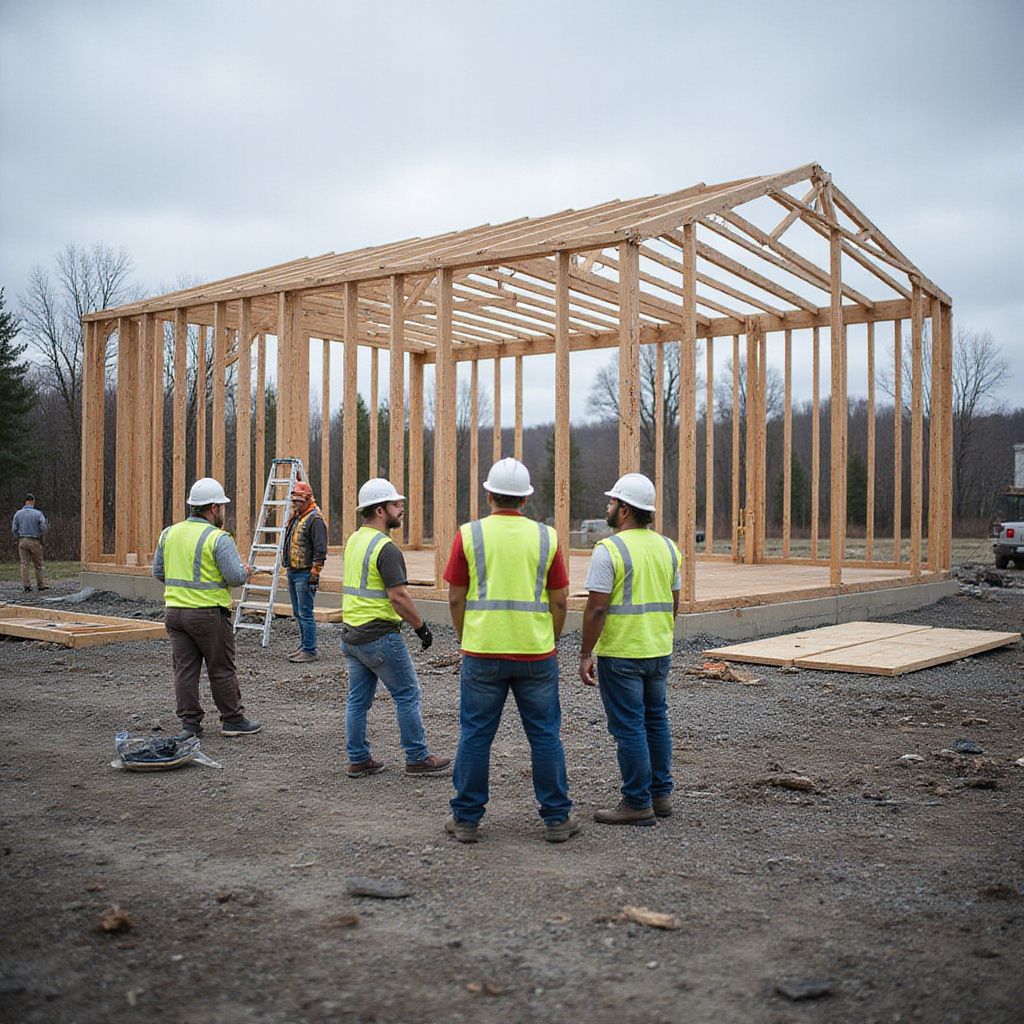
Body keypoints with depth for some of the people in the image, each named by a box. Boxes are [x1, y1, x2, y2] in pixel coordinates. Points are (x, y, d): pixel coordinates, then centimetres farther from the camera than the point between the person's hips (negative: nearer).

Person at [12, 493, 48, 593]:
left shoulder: (18, 513, 1)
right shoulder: (38, 514, -8)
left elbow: (14, 529, 1)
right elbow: (43, 528, -12)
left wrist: (17, 537, 18)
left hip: (22, 541, 2)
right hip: (35, 541, -2)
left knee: (24, 564, 4)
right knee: (38, 565, 9)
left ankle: (26, 585, -1)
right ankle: (40, 585, 14)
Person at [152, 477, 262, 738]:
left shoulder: (169, 533, 6)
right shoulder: (218, 538, -14)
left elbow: (158, 571, 12)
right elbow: (236, 577, -17)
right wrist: (246, 571, 4)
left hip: (174, 611, 6)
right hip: (209, 614, -6)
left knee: (184, 669, 9)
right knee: (222, 670, 6)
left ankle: (190, 723, 13)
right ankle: (233, 720, 15)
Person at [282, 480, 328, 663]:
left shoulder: (315, 519, -13)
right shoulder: (294, 516, 16)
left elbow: (320, 550, -17)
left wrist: (315, 574, -20)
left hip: (305, 574, -10)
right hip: (292, 572, 10)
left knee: (305, 613, -8)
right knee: (298, 612, 15)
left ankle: (309, 651, -3)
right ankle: (304, 645, 25)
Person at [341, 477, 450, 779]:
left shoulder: (354, 541, 10)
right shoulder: (386, 548, -17)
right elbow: (398, 597, -20)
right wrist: (421, 627, -9)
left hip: (350, 635, 9)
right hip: (379, 636, -9)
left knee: (358, 698, 13)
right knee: (407, 694, 3)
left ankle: (358, 760, 19)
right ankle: (418, 759, 10)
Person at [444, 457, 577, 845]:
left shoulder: (469, 534, -2)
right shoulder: (546, 537, 1)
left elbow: (456, 598, 1)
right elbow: (560, 600, 3)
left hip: (482, 652, -1)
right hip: (536, 653, 1)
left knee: (475, 735, 8)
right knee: (545, 735, 10)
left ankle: (466, 819, 16)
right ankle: (557, 818, 17)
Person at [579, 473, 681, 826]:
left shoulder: (609, 549, -15)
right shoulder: (667, 547, 7)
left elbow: (596, 608, -18)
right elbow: (673, 604, 14)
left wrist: (585, 655, -11)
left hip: (620, 654, -7)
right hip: (660, 652, 7)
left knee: (629, 727, 0)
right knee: (656, 720, 18)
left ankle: (638, 803, 6)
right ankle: (661, 795, 26)